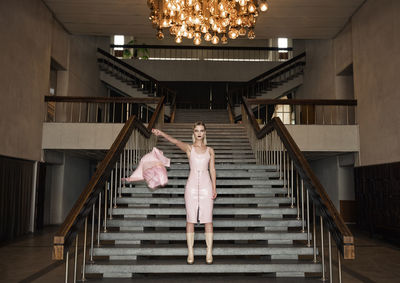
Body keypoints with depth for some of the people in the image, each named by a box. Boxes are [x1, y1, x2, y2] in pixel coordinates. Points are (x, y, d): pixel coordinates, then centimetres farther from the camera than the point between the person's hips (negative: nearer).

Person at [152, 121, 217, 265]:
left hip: (206, 185, 1)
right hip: (192, 185, -1)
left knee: (208, 219, 1)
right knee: (190, 219, 1)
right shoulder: (189, 148, 5)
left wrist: (214, 188, -1)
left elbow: (212, 170, 10)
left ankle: (209, 252, 9)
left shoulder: (210, 150, 11)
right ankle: (190, 253, 9)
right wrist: (162, 134, -33)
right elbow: (176, 141, -14)